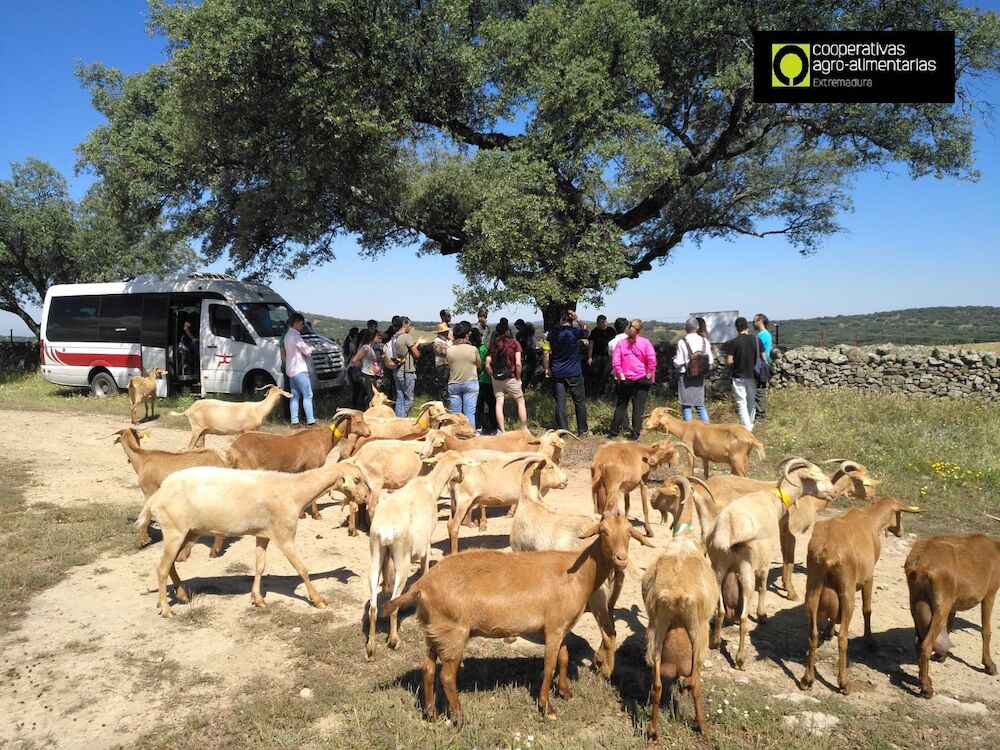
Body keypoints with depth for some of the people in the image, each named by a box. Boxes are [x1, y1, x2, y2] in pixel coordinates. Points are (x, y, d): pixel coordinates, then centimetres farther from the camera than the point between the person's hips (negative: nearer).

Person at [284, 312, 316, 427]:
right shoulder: (295, 335, -15)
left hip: (291, 370, 10)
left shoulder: (288, 335, 16)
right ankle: (310, 421, -9)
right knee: (308, 396, -7)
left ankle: (294, 421, 7)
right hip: (299, 370, -10)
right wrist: (312, 348, 6)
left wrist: (309, 347, 6)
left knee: (295, 396, 8)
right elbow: (306, 351, -14)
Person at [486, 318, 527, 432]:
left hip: (496, 379, 3)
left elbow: (487, 365, -1)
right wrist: (518, 378, 0)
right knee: (520, 402, 10)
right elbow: (518, 363, -12)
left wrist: (493, 376, 11)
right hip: (511, 378, -3)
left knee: (499, 403, 6)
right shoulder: (514, 343, -4)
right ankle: (524, 429, 10)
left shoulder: (493, 345, 4)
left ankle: (501, 431, 8)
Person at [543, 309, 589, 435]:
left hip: (557, 373, 2)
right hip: (574, 373, -2)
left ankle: (562, 430, 3)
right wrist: (577, 319, -1)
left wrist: (547, 369, 10)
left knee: (560, 402, 4)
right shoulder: (574, 332, -9)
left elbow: (546, 353, 1)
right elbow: (585, 329, 12)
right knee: (580, 402, 10)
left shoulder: (552, 333, 1)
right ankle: (583, 430, 16)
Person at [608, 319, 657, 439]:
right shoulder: (645, 342, -5)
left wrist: (621, 375, -2)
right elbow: (652, 360, -14)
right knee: (638, 407, 4)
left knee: (621, 406, 13)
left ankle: (614, 432, 17)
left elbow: (615, 362, -7)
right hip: (642, 379, -1)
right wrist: (649, 375, -4)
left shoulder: (621, 343, 0)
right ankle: (635, 434, 2)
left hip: (625, 380, 1)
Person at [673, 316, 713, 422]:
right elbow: (710, 361, 0)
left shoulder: (682, 342, -13)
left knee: (686, 406, 5)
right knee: (700, 405, 15)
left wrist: (674, 358, 6)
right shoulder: (704, 341, -1)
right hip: (700, 377, 4)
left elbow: (678, 363, -14)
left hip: (686, 377, -4)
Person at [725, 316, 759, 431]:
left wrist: (736, 364, 4)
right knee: (751, 401, 19)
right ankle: (750, 424, 31)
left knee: (741, 403, 2)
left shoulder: (733, 343, -13)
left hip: (739, 376, -3)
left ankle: (747, 427, -3)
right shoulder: (755, 339, -3)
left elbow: (729, 361, -16)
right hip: (753, 375, 4)